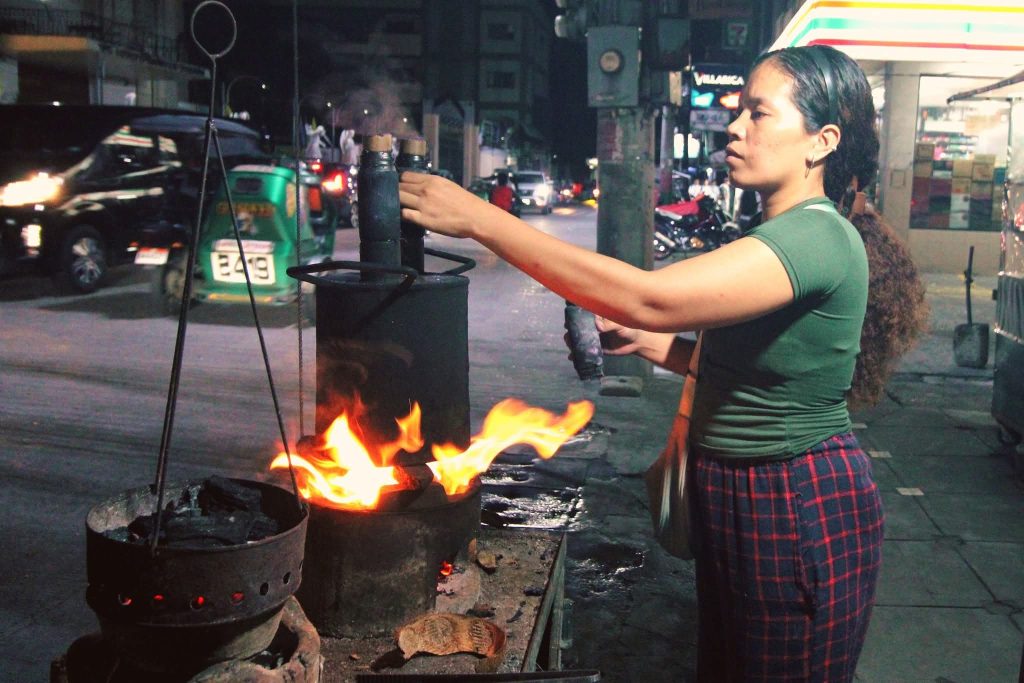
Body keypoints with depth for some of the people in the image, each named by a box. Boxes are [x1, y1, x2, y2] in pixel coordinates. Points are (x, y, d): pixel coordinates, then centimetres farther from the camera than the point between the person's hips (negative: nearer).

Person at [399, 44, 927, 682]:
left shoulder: (819, 237, -24)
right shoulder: (777, 234, 9)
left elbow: (649, 297, -36)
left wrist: (481, 218, -33)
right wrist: (649, 343, 1)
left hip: (800, 512, -9)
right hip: (735, 497, 9)